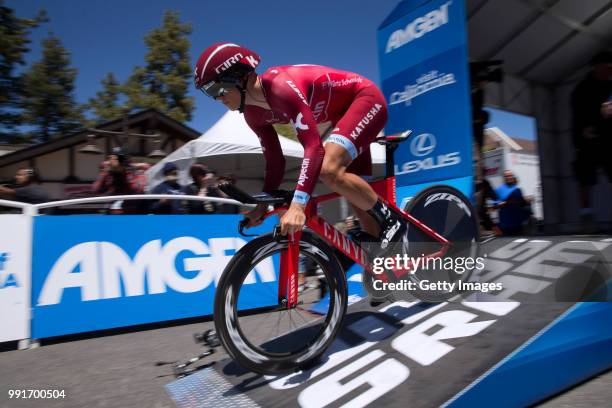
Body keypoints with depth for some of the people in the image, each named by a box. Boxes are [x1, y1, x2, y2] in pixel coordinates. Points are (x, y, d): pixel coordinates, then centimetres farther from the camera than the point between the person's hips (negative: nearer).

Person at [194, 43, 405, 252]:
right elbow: (275, 162, 3)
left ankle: (390, 218, -10)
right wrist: (263, 205, -3)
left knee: (330, 170, -30)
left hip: (366, 98, -8)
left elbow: (314, 147, -41)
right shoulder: (253, 114, -4)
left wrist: (297, 205, -48)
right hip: (343, 113, 9)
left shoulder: (281, 86, -31)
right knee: (357, 197, 6)